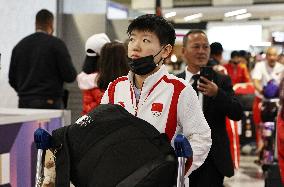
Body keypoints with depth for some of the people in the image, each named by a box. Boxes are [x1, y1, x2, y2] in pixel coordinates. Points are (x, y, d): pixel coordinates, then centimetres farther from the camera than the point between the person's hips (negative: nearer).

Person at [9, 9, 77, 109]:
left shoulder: (20, 45, 7)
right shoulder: (56, 44, -6)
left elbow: (12, 79, 11)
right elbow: (70, 76, -10)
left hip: (24, 102, 5)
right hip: (50, 103, -4)